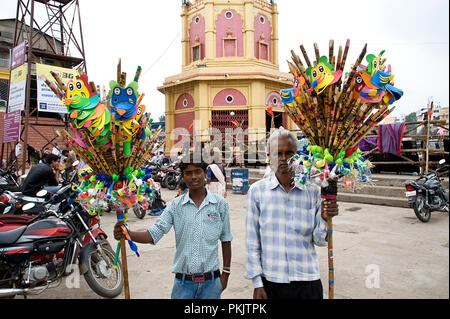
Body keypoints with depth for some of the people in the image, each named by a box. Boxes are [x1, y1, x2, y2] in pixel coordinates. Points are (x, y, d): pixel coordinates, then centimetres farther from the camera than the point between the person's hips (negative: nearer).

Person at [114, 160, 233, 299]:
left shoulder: (220, 204, -4)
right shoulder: (176, 205, -2)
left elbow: (226, 241, 3)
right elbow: (153, 234, -8)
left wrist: (225, 273, 5)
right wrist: (125, 233, -24)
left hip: (210, 282, 0)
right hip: (183, 282, 0)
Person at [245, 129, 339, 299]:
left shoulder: (312, 190, -2)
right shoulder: (257, 190, -5)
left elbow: (319, 241, 1)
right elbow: (252, 242, -2)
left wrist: (324, 219, -17)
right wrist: (257, 283, -3)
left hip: (307, 281, 1)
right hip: (270, 281, -1)